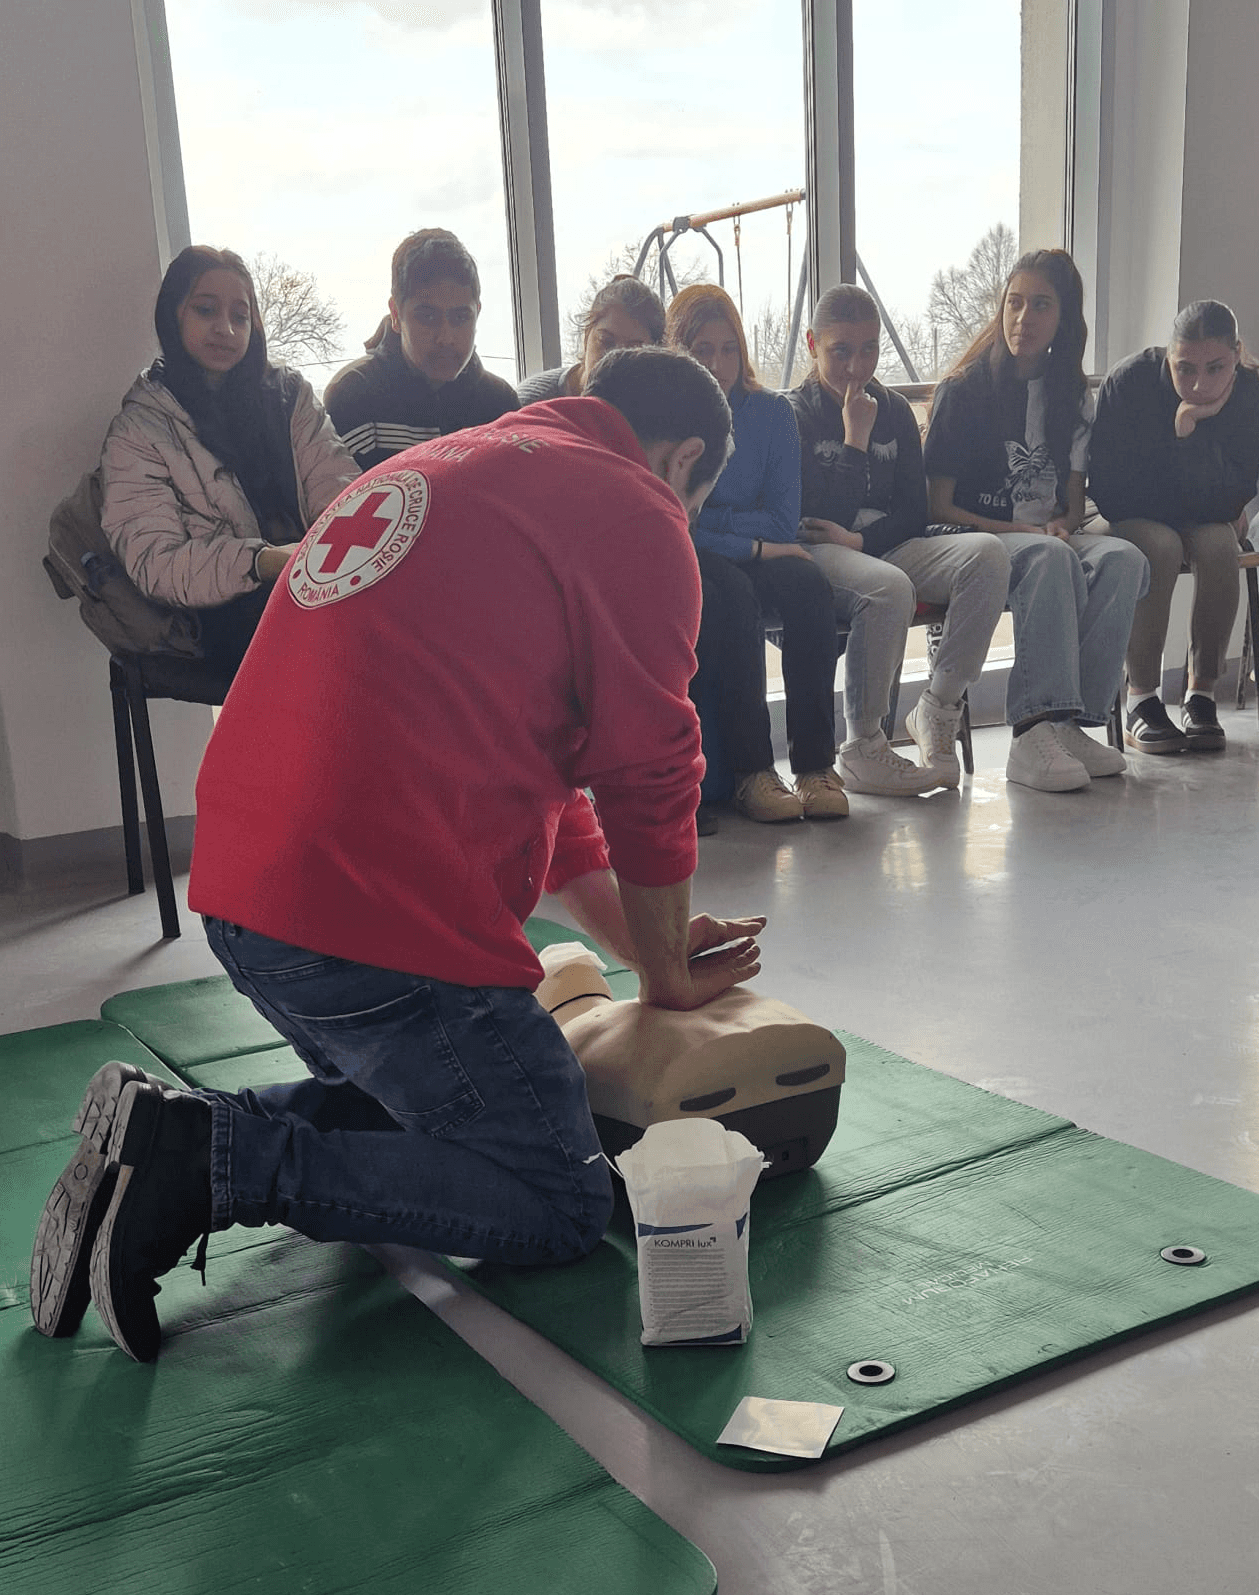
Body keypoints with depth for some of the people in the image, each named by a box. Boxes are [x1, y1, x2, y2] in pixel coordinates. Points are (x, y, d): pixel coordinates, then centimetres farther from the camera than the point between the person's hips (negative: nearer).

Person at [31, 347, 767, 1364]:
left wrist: (648, 942, 26)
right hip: (382, 917, -9)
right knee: (561, 1204, 4)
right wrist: (667, 974, 16)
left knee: (404, 1108, 28)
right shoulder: (633, 515, -3)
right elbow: (648, 780, -1)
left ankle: (168, 1131, 8)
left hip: (243, 895, 9)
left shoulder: (440, 469, 25)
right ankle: (220, 1162, -9)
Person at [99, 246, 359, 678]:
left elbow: (337, 486, 6)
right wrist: (264, 561, -23)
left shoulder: (289, 393, 20)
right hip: (233, 616, -4)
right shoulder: (136, 431, 8)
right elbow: (154, 563, -5)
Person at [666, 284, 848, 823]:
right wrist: (750, 544, -13)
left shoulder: (772, 411, 6)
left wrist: (704, 517, -9)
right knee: (731, 593, -36)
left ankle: (816, 763, -30)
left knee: (809, 585, -30)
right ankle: (750, 770, -36)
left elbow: (784, 520, 0)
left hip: (758, 556, 3)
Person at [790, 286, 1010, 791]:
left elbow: (914, 512, 11)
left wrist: (859, 539, -8)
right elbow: (816, 516, -10)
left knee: (987, 552, -22)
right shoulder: (794, 413, 2)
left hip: (886, 548, 6)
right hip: (818, 557, -5)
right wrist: (856, 439, -6)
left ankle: (937, 709, -15)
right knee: (890, 589, -39)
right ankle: (862, 750, -24)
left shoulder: (894, 411, 17)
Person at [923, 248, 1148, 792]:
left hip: (1048, 539, 5)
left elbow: (1074, 502, 19)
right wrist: (1019, 531, -15)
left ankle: (1067, 723, -35)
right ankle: (1035, 731, -45)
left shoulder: (1071, 396, 15)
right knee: (1049, 558, -37)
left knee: (1125, 559, -28)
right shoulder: (963, 391, 1)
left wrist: (1062, 524, -6)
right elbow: (936, 506, -5)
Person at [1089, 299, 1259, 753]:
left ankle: (1201, 695, -22)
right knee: (1162, 546, -35)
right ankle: (1141, 701, -29)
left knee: (1218, 544, -32)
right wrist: (1179, 432, -17)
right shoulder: (1130, 380, -21)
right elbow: (1105, 484, -17)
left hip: (1207, 523, 2)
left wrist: (1191, 431, -29)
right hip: (1131, 519, -2)